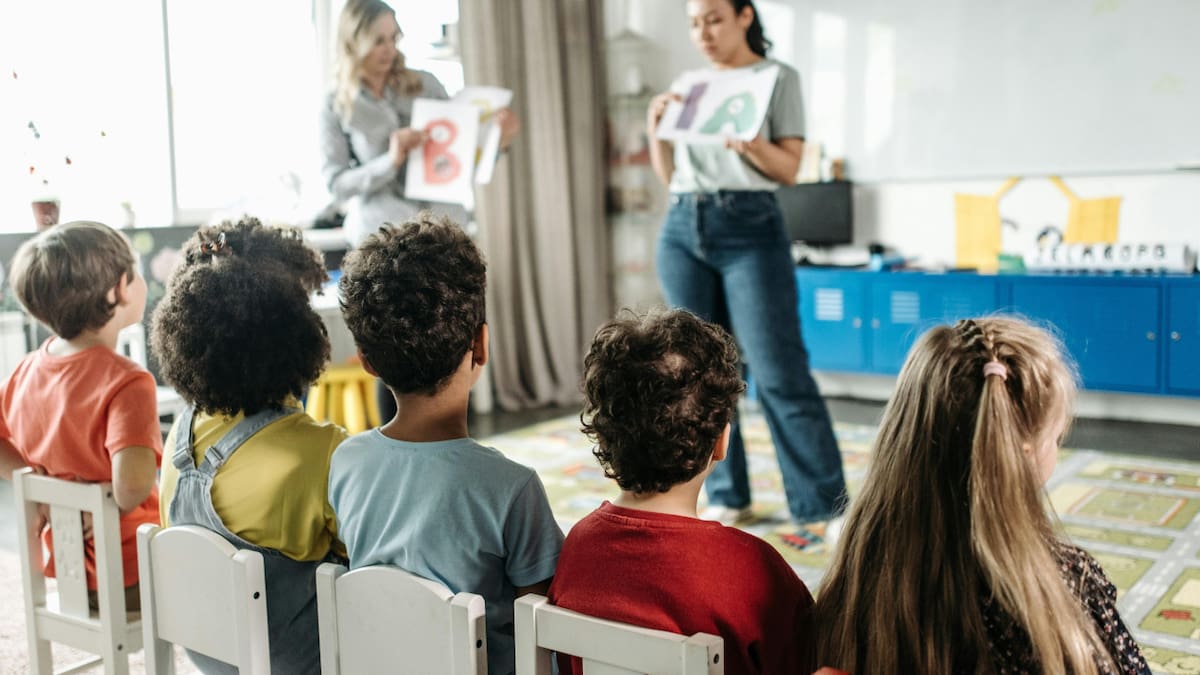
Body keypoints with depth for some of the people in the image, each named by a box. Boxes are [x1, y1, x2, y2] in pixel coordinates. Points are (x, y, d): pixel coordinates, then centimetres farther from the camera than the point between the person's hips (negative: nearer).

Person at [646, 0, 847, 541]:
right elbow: (669, 177, 17)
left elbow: (790, 169, -2)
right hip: (682, 230, 5)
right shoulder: (686, 86, 16)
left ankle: (824, 509, -1)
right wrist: (656, 132, 0)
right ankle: (726, 497, 16)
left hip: (750, 228, -5)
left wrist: (754, 147, -21)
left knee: (780, 374, -8)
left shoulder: (778, 77, 4)